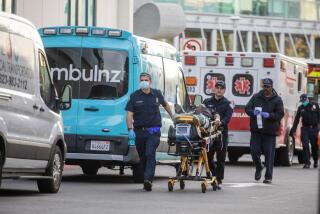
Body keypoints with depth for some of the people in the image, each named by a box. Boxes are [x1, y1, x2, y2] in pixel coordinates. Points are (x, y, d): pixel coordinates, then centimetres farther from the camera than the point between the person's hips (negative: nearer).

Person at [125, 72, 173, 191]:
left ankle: (148, 180, -27)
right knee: (142, 157, 9)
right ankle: (147, 180, 22)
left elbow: (165, 105, 28)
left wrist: (172, 117, 34)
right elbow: (129, 114, -4)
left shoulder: (157, 94, 7)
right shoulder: (134, 96, 2)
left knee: (150, 154, -17)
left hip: (153, 131, -1)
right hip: (139, 131, 1)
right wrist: (130, 130, -15)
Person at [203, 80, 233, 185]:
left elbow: (227, 117, -9)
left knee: (221, 158, 0)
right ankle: (215, 174, 24)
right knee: (208, 157, 4)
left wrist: (221, 122, -30)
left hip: (222, 133, -2)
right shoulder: (207, 102, 14)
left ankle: (218, 179, 5)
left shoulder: (227, 104, 6)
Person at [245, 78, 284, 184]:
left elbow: (280, 114, -5)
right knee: (254, 151, 0)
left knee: (269, 154, -2)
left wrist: (269, 115, -21)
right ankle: (259, 167, 30)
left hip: (270, 131, -2)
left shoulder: (277, 100, 1)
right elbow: (247, 108, 7)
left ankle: (268, 176, 5)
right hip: (256, 130, 2)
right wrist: (253, 112, -16)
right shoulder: (256, 97, 9)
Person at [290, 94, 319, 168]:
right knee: (305, 146, -8)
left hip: (314, 129, -1)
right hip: (305, 129, 1)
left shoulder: (315, 105, 4)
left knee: (314, 146, 7)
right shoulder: (300, 108, 9)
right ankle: (307, 162, -7)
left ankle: (315, 161, 25)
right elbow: (296, 119, 9)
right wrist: (293, 129, 4)